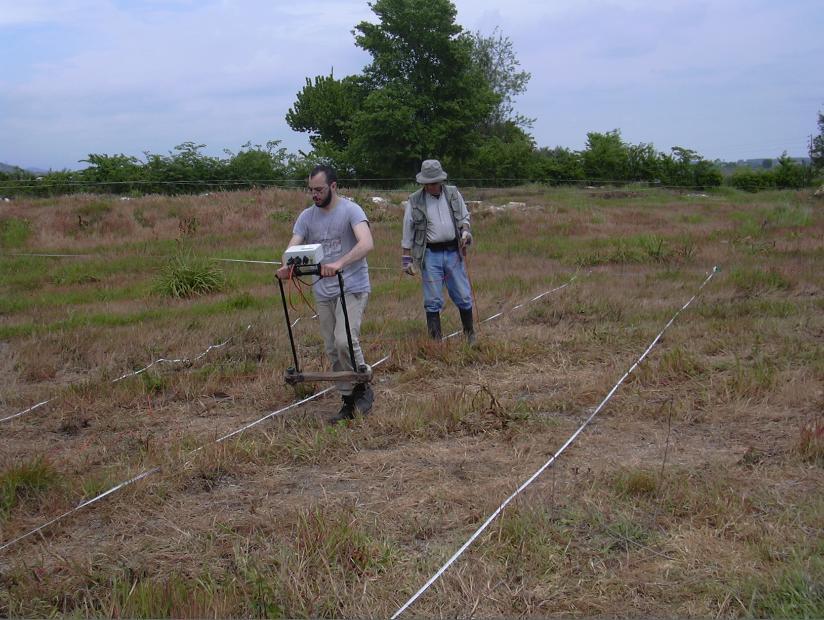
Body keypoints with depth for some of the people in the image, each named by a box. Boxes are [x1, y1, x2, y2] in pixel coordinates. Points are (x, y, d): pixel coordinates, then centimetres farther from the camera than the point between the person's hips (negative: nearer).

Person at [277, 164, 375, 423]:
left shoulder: (350, 210, -11)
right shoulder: (307, 216, 7)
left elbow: (366, 243, -27)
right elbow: (293, 247, -2)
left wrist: (339, 264, -42)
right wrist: (286, 266, -27)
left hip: (352, 288, -6)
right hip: (323, 292, 6)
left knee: (345, 340, -21)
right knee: (333, 350, 8)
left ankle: (363, 389, 0)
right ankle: (348, 401, 18)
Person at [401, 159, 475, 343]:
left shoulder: (453, 194, 5)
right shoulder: (415, 201, -2)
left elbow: (464, 216, 17)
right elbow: (408, 232, 1)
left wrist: (465, 231, -5)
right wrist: (406, 258, 0)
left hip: (453, 252, 2)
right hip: (430, 254, -2)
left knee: (463, 296, 7)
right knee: (433, 301, 1)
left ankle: (470, 334, 24)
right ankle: (435, 340, 11)